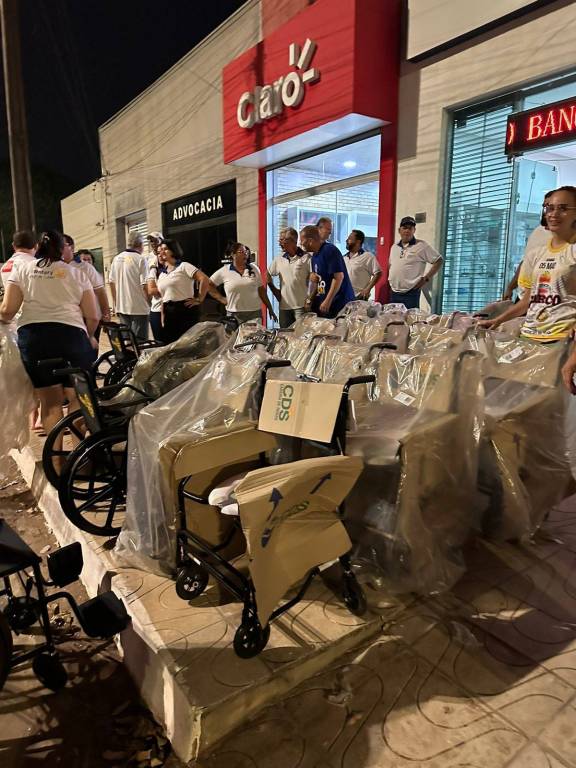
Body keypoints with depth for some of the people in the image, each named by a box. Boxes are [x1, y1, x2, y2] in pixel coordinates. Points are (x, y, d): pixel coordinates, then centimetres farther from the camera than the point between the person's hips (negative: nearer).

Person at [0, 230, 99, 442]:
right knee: (76, 397, 11)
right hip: (71, 332, -1)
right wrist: (88, 337, 28)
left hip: (32, 334, 1)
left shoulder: (21, 268, 14)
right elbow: (93, 317, 9)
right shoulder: (77, 274, 14)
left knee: (49, 401, 8)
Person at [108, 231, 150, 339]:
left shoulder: (116, 259, 8)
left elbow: (111, 282, 10)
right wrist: (148, 301, 0)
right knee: (139, 339, -1)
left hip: (121, 307, 6)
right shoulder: (141, 259, -9)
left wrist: (116, 303, 18)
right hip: (139, 307, -6)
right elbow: (145, 284, -14)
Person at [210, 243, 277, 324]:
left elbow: (261, 290, 9)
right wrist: (221, 298, 4)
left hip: (255, 312, 1)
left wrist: (270, 309, 9)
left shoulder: (254, 269, 6)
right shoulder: (224, 271, 1)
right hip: (234, 314, -1)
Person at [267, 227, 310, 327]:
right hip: (284, 305, 5)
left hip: (301, 305, -5)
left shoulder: (306, 258, -6)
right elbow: (268, 275, 21)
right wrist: (274, 290, 11)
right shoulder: (279, 259, 9)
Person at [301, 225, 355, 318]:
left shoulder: (330, 250, -14)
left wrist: (327, 301, -22)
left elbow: (339, 277, -21)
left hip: (340, 303, -8)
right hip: (323, 303, 9)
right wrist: (310, 300, 9)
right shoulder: (315, 255, 13)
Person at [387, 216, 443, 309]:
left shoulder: (422, 246, -4)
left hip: (411, 293, -6)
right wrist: (390, 278, 15)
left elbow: (438, 261, -4)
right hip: (394, 292, 6)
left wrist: (426, 278, -9)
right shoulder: (394, 247, 14)